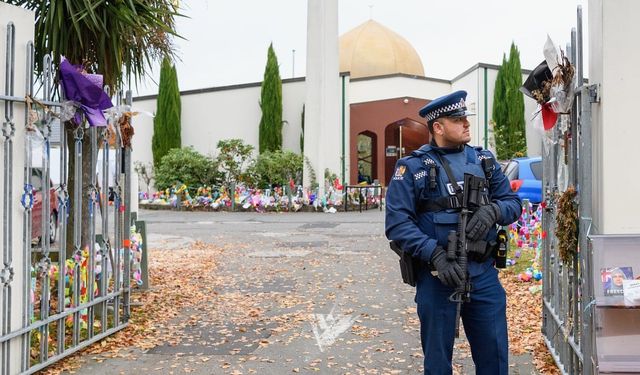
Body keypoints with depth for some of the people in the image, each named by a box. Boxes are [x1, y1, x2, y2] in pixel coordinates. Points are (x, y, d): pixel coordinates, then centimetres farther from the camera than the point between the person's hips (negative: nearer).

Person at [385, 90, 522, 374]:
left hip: (484, 275, 3)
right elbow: (397, 223, -12)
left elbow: (513, 202, 10)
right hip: (437, 277, -3)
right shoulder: (412, 168, -4)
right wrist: (436, 255, -23)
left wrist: (492, 210, -13)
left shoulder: (484, 160, 10)